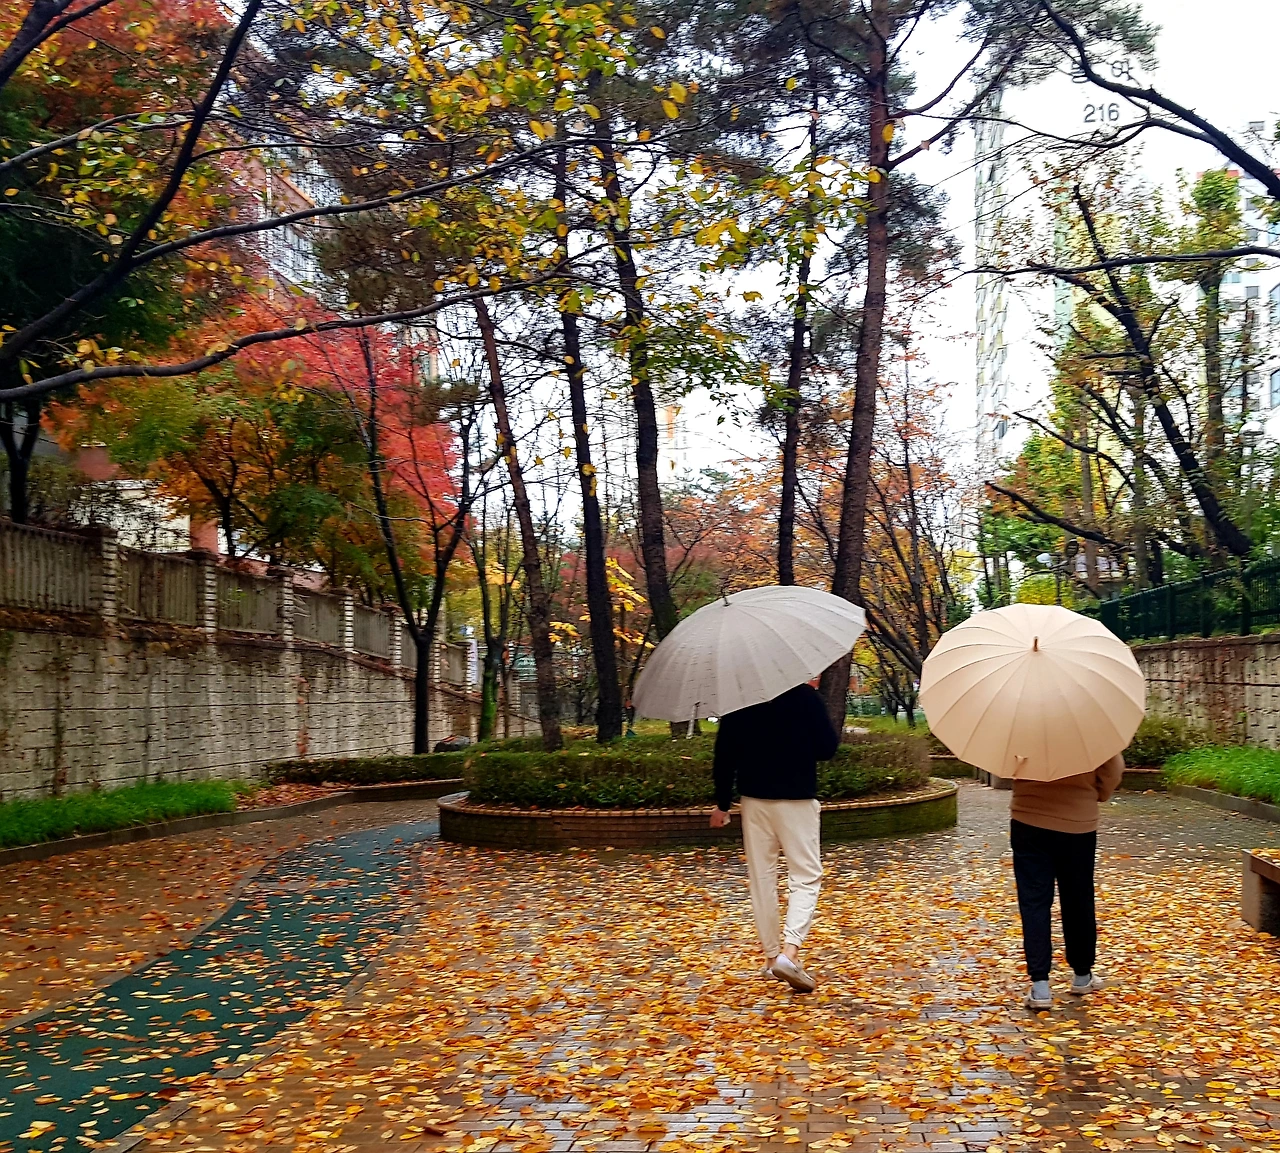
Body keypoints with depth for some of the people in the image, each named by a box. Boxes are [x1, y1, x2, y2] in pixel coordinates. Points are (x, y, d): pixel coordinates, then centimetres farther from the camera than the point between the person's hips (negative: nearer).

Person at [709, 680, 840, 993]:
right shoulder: (805, 696, -8)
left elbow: (724, 754, 3)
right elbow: (827, 748, -7)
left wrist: (722, 803, 11)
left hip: (755, 798, 3)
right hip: (797, 799, -3)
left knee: (761, 877, 11)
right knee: (806, 876, 1)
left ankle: (772, 954, 17)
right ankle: (790, 950, -16)